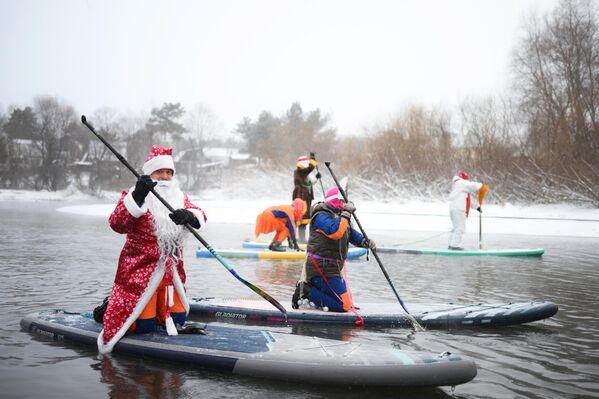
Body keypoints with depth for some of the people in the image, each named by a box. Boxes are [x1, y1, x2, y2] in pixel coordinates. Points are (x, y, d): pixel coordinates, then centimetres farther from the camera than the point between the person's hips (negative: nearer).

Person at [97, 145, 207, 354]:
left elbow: (199, 216, -3)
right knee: (144, 326, -6)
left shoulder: (179, 197, 12)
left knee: (177, 320, 9)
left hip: (172, 270, 6)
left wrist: (189, 216, -28)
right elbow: (117, 224, -22)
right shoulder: (133, 196, -5)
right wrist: (137, 197, -35)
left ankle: (153, 305, 35)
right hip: (140, 270, -6)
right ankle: (112, 307, 22)